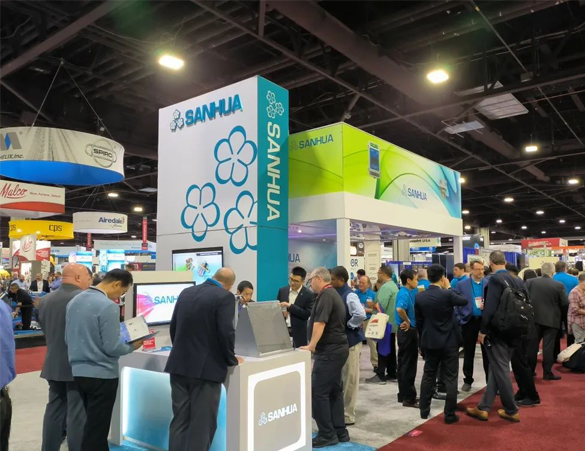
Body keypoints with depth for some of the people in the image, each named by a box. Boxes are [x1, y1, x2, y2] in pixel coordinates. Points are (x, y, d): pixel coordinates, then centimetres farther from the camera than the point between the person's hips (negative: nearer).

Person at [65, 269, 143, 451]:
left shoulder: (74, 301, 5)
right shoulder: (108, 306, -20)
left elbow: (68, 339, 13)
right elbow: (111, 348, -20)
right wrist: (132, 345, -3)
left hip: (78, 372, 8)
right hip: (101, 375, -8)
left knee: (93, 425, 22)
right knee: (96, 430, 4)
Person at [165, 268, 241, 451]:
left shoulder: (186, 292, 9)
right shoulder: (225, 297, -11)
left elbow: (173, 326, 15)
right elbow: (226, 332, -17)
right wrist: (230, 359, -2)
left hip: (179, 365, 6)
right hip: (206, 368, -6)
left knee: (179, 421, 15)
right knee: (202, 425, 5)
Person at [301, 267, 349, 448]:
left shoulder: (325, 295, -16)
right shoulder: (334, 294, 16)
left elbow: (320, 322, -24)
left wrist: (312, 345, -20)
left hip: (329, 351, -10)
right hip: (337, 348, 10)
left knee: (318, 392, -5)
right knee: (334, 391, 14)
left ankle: (327, 435, 2)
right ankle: (339, 431, 21)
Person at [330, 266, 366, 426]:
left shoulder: (349, 296, -20)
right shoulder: (336, 294, 5)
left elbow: (361, 315, -33)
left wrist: (348, 325, -19)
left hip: (350, 341, -9)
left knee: (350, 380, 4)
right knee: (340, 379, 18)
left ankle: (348, 415, 16)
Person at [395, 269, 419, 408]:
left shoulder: (410, 292, 11)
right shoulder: (404, 294, -19)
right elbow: (400, 309, -39)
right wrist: (407, 321, -24)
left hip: (411, 331, 10)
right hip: (407, 331, -10)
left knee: (406, 365, 16)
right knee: (407, 365, -2)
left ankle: (405, 395, 26)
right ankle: (408, 398, 6)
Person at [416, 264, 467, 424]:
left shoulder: (419, 296, -4)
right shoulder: (447, 294, -17)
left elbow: (419, 321, 4)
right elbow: (464, 301, 2)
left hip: (429, 342, 4)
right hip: (449, 342, -4)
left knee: (428, 376, 15)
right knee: (451, 379, 6)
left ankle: (424, 411, 21)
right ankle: (449, 415, 11)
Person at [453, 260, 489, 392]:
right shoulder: (462, 285, 0)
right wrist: (459, 320, -3)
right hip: (469, 321, 0)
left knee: (487, 352, 7)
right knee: (468, 353, 9)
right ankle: (468, 380, 19)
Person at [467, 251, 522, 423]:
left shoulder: (495, 279, -17)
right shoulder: (518, 281, 5)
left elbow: (490, 308, -23)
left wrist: (483, 331, -13)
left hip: (497, 332, -8)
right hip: (511, 332, 8)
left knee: (501, 371, 4)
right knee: (496, 370, 12)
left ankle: (512, 411, 14)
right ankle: (483, 408, 18)